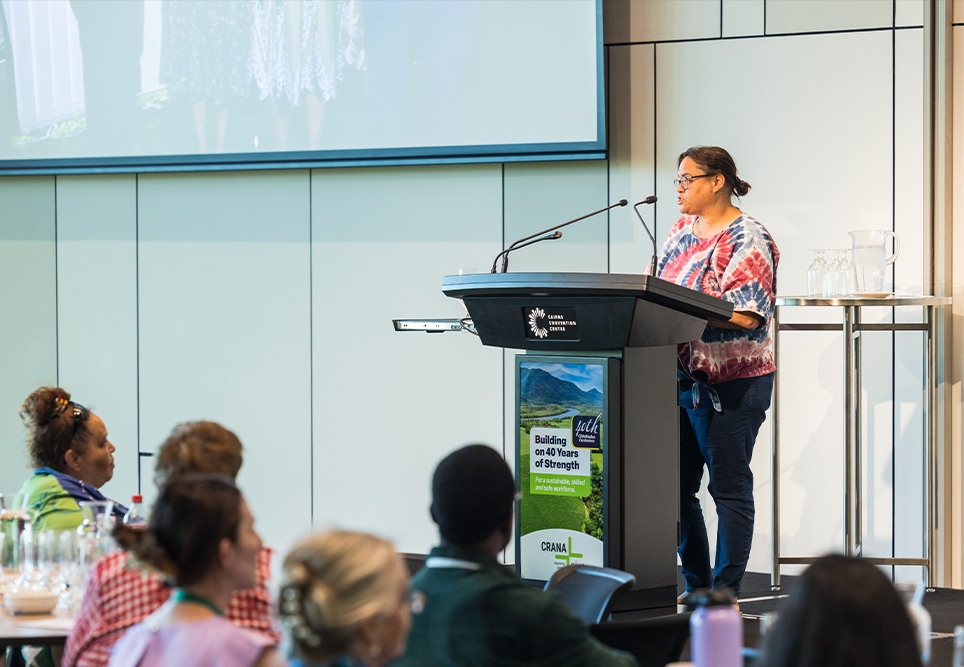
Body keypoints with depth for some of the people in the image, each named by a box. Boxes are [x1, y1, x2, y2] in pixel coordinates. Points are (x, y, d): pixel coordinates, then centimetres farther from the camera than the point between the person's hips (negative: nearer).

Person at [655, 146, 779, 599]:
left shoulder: (747, 239, -11)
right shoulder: (681, 231, 14)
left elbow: (747, 315, -20)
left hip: (732, 383, -8)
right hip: (680, 377, 8)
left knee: (729, 486, -1)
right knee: (677, 485, 9)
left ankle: (726, 593, 5)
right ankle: (695, 587, 18)